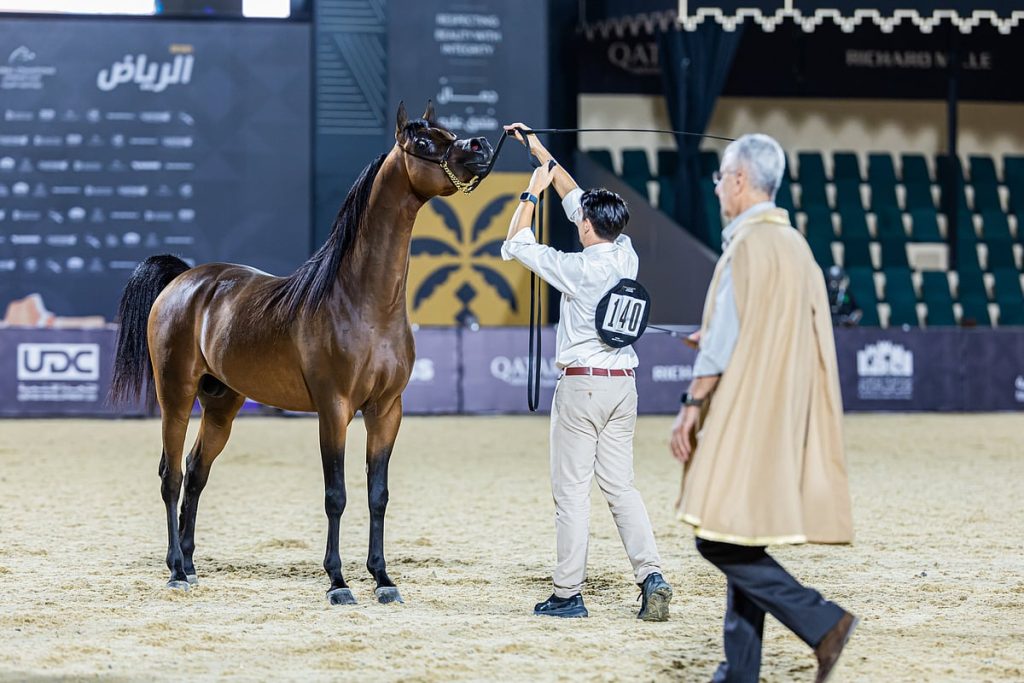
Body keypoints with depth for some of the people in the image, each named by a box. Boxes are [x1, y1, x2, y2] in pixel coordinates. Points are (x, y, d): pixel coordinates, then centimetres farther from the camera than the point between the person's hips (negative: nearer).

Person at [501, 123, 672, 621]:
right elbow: (578, 200, 15)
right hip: (623, 384, 6)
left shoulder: (579, 268, -14)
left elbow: (517, 245, -3)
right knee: (620, 486, 9)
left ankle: (567, 593, 1)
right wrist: (542, 154, 21)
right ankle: (650, 574, -6)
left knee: (571, 490, -1)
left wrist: (532, 192, 6)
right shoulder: (626, 256, 4)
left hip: (581, 384, -6)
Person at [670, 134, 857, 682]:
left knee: (721, 539, -8)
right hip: (783, 420, 9)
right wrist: (717, 344, 25)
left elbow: (724, 335, -18)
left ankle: (821, 621, -15)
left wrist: (691, 405, -14)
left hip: (743, 414, -9)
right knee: (742, 542, 10)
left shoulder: (748, 244, -14)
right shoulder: (795, 245, 14)